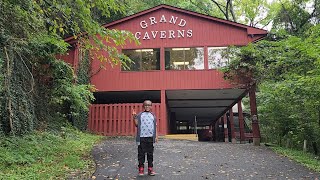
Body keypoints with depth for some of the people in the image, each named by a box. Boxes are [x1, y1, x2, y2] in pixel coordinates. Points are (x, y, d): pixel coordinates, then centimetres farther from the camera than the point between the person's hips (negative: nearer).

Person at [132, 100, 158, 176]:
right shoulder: (140, 115, 5)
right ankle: (141, 169, 12)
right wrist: (134, 117, -13)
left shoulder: (153, 116, 12)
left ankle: (150, 169, 15)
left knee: (150, 153, 8)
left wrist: (156, 136, 6)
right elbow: (136, 124, -2)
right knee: (141, 153, 2)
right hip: (142, 137, -2)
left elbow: (155, 127, 12)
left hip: (150, 137, 2)